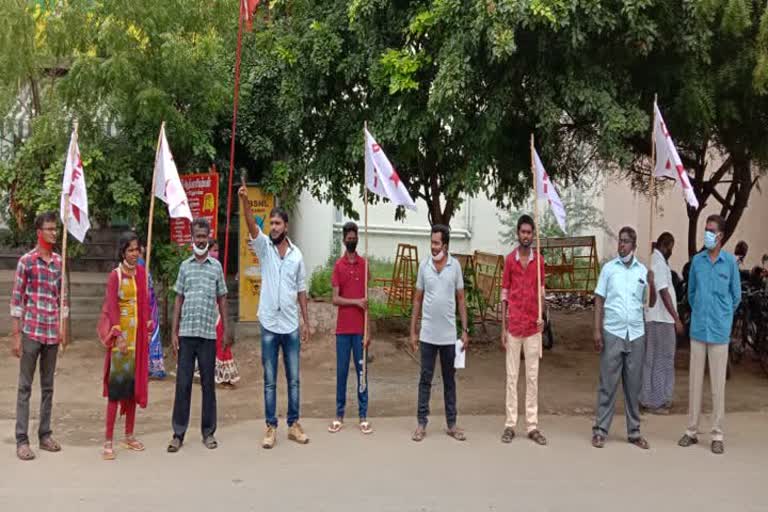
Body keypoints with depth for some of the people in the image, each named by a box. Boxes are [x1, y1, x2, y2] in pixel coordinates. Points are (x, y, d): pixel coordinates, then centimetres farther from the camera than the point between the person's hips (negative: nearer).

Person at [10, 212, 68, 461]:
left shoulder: (59, 262, 9)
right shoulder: (26, 261, -5)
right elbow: (16, 298, -6)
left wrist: (63, 327, 10)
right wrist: (15, 334, -9)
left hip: (53, 333, 5)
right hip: (31, 331, -5)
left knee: (48, 386, 11)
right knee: (25, 387, 1)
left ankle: (45, 434, 19)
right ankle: (22, 439, 4)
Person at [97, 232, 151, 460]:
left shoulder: (141, 272, 10)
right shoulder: (115, 275, -7)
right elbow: (112, 307, -13)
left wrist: (148, 328, 8)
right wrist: (118, 336, -21)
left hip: (139, 334, 6)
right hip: (122, 334, -6)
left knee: (134, 383, 11)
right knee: (116, 384, -6)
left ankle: (129, 435, 22)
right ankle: (108, 441, -2)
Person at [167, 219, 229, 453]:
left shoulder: (216, 266, 6)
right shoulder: (185, 266, 7)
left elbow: (222, 300, 9)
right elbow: (178, 300, 8)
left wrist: (226, 331, 5)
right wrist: (174, 332, 2)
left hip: (208, 334, 0)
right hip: (186, 333, 0)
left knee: (208, 384, 6)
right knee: (182, 383, 2)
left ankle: (208, 432, 16)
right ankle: (178, 433, 10)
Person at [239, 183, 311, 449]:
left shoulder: (297, 254, 4)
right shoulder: (264, 247, -1)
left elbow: (301, 290, 8)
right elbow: (251, 226, -20)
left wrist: (306, 322, 5)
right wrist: (245, 201, -38)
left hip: (291, 326, 2)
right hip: (269, 325, -1)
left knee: (293, 380, 9)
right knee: (270, 381, 5)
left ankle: (294, 425, 20)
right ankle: (271, 427, 14)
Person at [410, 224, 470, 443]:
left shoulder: (455, 266, -2)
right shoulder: (424, 266, 0)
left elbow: (461, 299, 3)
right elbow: (417, 300, 5)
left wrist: (465, 330, -1)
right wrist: (413, 331, 3)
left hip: (449, 335, 0)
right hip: (427, 334, 0)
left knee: (449, 380, 10)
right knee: (425, 380, 5)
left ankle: (451, 424, 19)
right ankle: (421, 424, 13)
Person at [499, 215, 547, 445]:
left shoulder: (539, 260, 4)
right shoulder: (509, 259, 1)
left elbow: (541, 291, 8)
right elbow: (504, 294, 2)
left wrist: (541, 316, -10)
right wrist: (503, 328, -1)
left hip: (533, 327, 1)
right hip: (513, 326, -1)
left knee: (532, 377, 6)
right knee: (512, 376, 4)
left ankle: (532, 425, 11)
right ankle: (510, 424, 9)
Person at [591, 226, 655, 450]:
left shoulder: (642, 270, 6)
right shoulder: (609, 268, 1)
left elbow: (651, 303, 8)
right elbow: (599, 301, 1)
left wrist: (652, 284, -11)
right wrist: (597, 331, -6)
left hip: (636, 334, 2)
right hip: (612, 333, -2)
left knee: (634, 385, 9)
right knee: (608, 384, 0)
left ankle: (634, 431, 17)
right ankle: (600, 430, 7)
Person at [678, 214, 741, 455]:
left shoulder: (730, 261, -4)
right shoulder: (697, 260, 3)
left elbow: (736, 296, 6)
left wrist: (723, 317, 11)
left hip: (719, 330, -2)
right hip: (698, 328, 2)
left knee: (718, 383, 3)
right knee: (695, 381, 8)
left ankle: (717, 435, 12)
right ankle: (692, 430, 18)